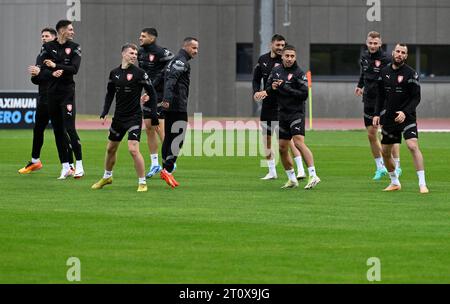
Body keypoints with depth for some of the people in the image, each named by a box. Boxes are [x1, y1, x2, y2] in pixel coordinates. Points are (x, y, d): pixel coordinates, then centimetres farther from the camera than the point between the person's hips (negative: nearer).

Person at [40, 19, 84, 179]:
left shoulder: (74, 47, 3)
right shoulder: (48, 47, 6)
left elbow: (74, 69, -10)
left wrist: (55, 66, -12)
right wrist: (53, 73, -19)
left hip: (67, 92, -3)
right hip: (52, 93, 3)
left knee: (69, 128, -12)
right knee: (58, 130, 5)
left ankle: (79, 165, -6)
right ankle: (65, 167, 10)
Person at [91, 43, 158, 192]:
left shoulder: (139, 73, -9)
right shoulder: (114, 73, 4)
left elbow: (152, 93, -5)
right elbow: (110, 94, 15)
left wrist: (152, 114, -8)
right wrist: (104, 113, 8)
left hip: (134, 117, -5)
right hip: (118, 116, 5)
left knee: (133, 149, -18)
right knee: (111, 148, 16)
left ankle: (142, 182, -7)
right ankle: (107, 177, 38)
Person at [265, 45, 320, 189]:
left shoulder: (299, 73, -8)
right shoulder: (276, 71, 9)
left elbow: (304, 94, -15)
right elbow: (267, 90, 16)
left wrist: (286, 88, -21)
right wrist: (272, 88, -7)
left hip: (296, 112, -7)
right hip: (282, 113, 7)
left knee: (299, 142, -22)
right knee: (282, 148, 8)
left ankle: (313, 176, -26)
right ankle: (292, 180, 21)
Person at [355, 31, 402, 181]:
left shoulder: (386, 59, -13)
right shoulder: (364, 57, 5)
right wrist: (360, 85, 21)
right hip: (369, 101, 6)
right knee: (371, 135, 6)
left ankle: (396, 166, 6)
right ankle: (380, 168, 18)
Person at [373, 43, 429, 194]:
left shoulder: (410, 74, -8)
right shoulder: (385, 72, 6)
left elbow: (416, 98, -9)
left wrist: (405, 113, -22)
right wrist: (377, 114, 7)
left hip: (406, 117, -6)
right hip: (389, 117, 6)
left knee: (413, 146, -23)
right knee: (385, 152, 10)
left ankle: (422, 184, -21)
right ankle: (395, 183, 28)